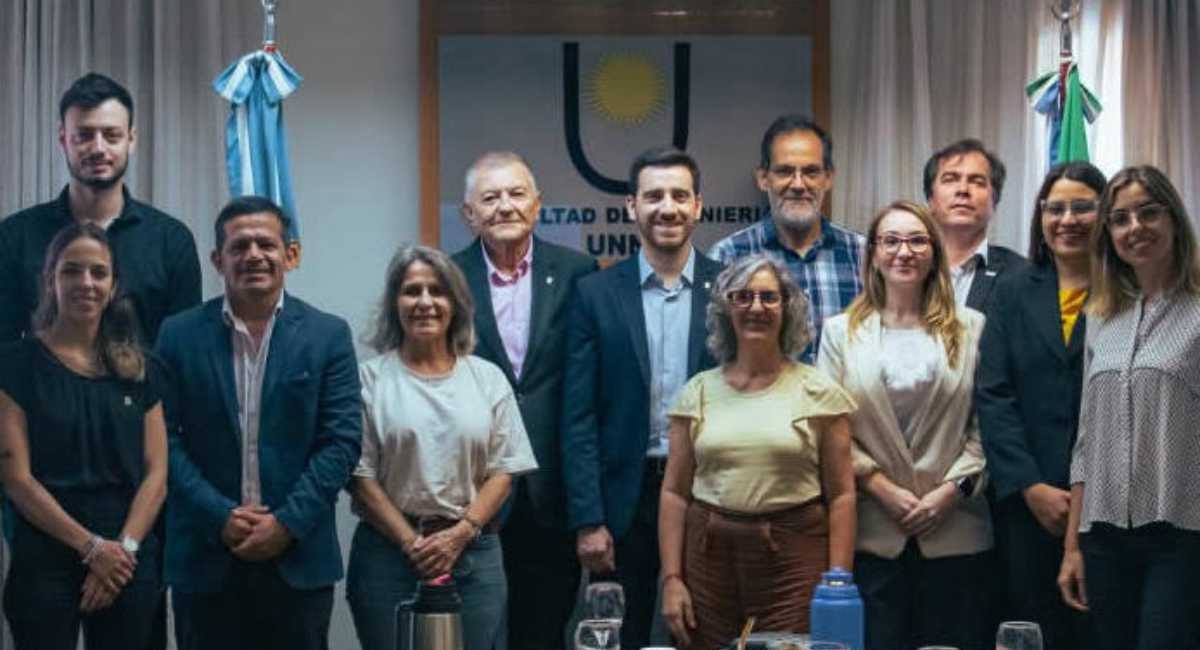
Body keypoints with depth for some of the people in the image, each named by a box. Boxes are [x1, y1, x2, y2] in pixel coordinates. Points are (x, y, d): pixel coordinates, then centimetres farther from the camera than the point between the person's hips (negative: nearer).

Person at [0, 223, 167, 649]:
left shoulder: (139, 370, 8)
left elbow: (156, 474, 4)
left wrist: (124, 548, -10)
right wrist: (91, 547, -12)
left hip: (130, 564, 3)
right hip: (45, 562, -3)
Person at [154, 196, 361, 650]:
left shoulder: (328, 336, 2)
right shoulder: (180, 336, 3)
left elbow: (342, 441, -2)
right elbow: (166, 439, -1)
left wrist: (288, 522, -11)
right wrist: (221, 516, -11)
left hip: (300, 556, 0)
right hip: (207, 558, 0)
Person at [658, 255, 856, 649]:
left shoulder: (818, 391, 3)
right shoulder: (699, 392, 9)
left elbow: (841, 495, 0)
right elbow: (674, 492, 8)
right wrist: (671, 579, 0)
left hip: (794, 558, -2)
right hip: (708, 555, 2)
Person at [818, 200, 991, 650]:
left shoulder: (972, 328, 7)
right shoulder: (841, 331, 8)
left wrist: (951, 489, -7)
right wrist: (882, 487, -8)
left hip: (954, 527, 0)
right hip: (872, 532, 0)